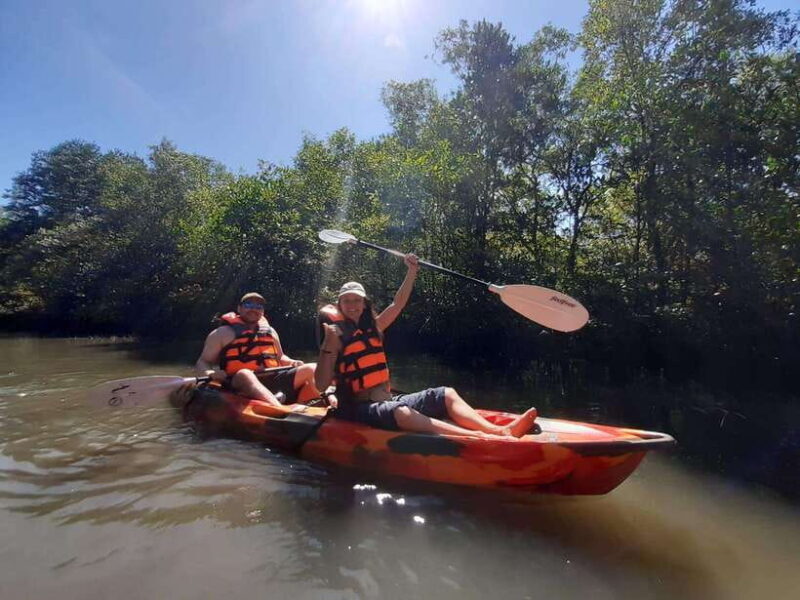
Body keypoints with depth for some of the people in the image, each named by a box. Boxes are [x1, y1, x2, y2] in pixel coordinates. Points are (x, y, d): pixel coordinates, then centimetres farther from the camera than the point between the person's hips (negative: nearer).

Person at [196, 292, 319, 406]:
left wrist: (291, 362, 8)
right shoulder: (224, 333, 9)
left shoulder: (270, 331, 22)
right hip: (240, 383, -4)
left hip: (274, 380, 5)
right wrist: (210, 373, -16)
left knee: (311, 369, -14)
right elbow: (201, 363, 8)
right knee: (245, 374, -39)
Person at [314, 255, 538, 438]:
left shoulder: (372, 328, 13)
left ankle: (500, 430, -23)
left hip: (387, 400, 8)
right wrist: (328, 345, -25)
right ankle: (477, 437, -51)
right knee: (401, 412, -38)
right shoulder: (336, 337, -5)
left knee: (445, 394, -4)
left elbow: (397, 305, 15)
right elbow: (321, 384, -13)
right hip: (359, 408, -8)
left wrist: (412, 272, 8)